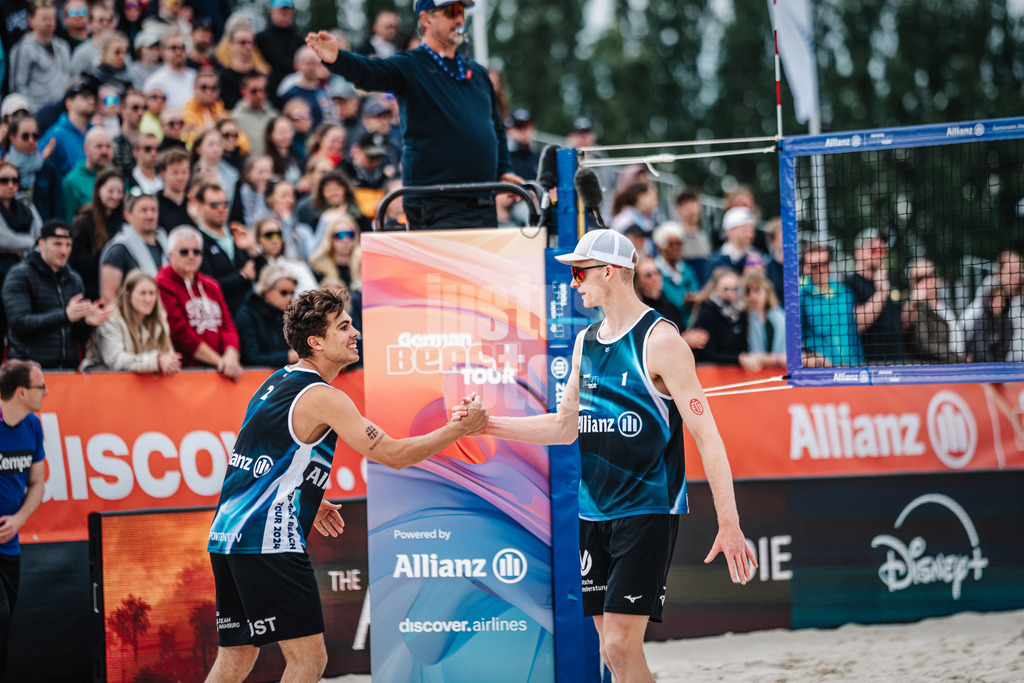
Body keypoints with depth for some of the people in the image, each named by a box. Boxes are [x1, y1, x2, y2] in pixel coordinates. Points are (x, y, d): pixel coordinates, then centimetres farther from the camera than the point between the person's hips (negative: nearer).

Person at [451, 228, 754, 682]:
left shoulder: (660, 340, -12)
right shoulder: (586, 343, 12)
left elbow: (706, 436, -15)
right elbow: (566, 426, 23)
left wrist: (729, 525, -20)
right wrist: (487, 424, 16)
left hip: (648, 512, -7)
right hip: (594, 515, 7)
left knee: (621, 646, -15)